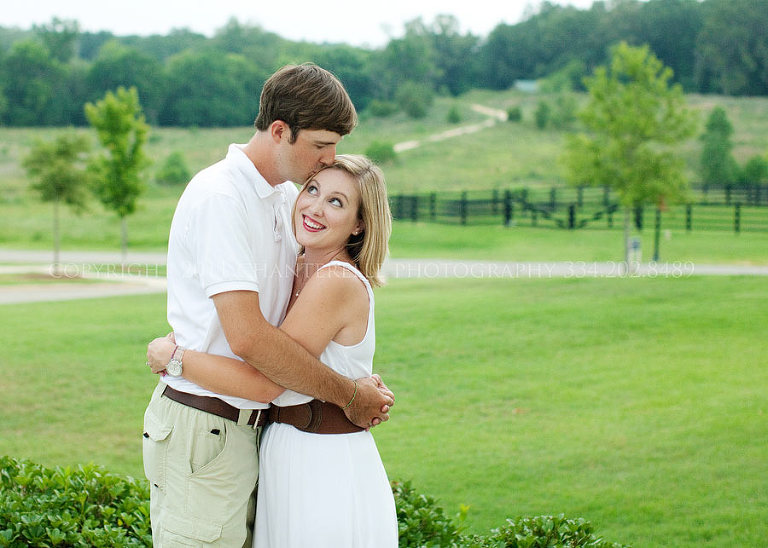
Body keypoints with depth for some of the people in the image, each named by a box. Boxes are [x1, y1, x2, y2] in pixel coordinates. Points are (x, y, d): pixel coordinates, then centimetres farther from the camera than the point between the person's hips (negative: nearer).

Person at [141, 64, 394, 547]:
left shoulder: (287, 195, 13)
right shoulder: (218, 195, -16)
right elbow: (248, 336, -24)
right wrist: (347, 395, -15)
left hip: (253, 426, 8)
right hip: (203, 429, -8)